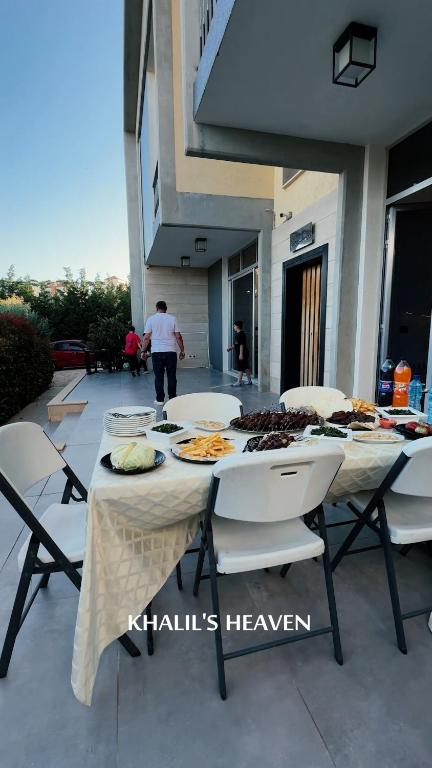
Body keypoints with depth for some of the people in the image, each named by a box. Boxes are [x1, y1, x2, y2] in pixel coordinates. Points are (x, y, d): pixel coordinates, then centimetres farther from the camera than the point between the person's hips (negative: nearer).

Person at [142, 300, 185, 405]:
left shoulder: (151, 319, 3)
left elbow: (146, 338, -2)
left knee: (159, 376, 5)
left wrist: (143, 351, 6)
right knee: (171, 376, 7)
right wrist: (182, 350, 8)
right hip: (171, 351, 0)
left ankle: (160, 399, 8)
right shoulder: (172, 318, 4)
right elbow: (178, 336, 1)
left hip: (156, 352, 0)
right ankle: (172, 398, 10)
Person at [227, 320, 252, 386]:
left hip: (241, 353, -10)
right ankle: (249, 380, 22)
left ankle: (239, 382, -1)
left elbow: (242, 345, -21)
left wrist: (241, 354, -23)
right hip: (238, 353, 10)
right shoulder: (237, 334, 13)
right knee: (246, 367, 14)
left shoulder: (241, 334, -17)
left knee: (240, 368, -5)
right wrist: (231, 348, 13)